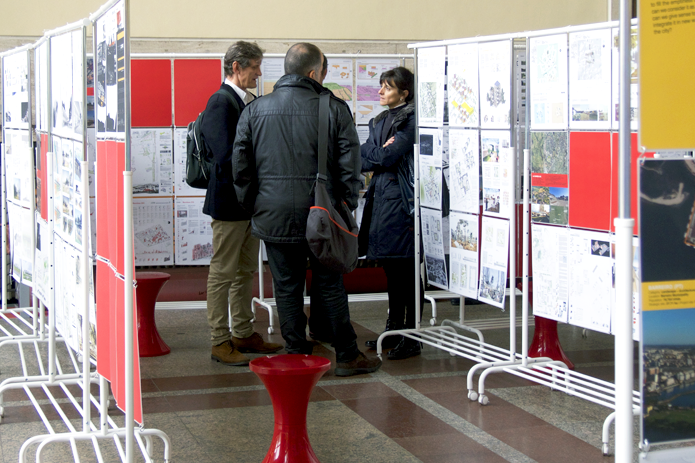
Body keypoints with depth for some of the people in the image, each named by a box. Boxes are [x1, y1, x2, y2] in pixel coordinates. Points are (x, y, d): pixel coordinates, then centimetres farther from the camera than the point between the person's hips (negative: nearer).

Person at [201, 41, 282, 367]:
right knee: (223, 273, -1)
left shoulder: (249, 102, 12)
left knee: (246, 272, 16)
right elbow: (226, 157, -23)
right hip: (230, 202, -9)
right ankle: (220, 342, 5)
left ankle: (243, 334, 25)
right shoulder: (221, 102, -15)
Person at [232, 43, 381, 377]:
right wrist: (347, 205, 6)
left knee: (287, 288, 9)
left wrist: (251, 206, 13)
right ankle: (347, 356, 17)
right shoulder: (334, 109, -6)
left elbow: (240, 166, 4)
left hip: (273, 218, 1)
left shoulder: (254, 111, 2)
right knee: (330, 286, 9)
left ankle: (297, 355, 13)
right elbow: (350, 163, -5)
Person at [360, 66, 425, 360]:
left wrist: (363, 151, 0)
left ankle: (411, 337, 1)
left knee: (407, 269, -4)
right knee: (391, 268, 13)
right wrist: (380, 152, -9)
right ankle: (394, 329, 22)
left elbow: (388, 157, -15)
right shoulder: (380, 122, 18)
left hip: (402, 200, -8)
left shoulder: (411, 119, -8)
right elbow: (365, 162, 11)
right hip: (382, 198, 8)